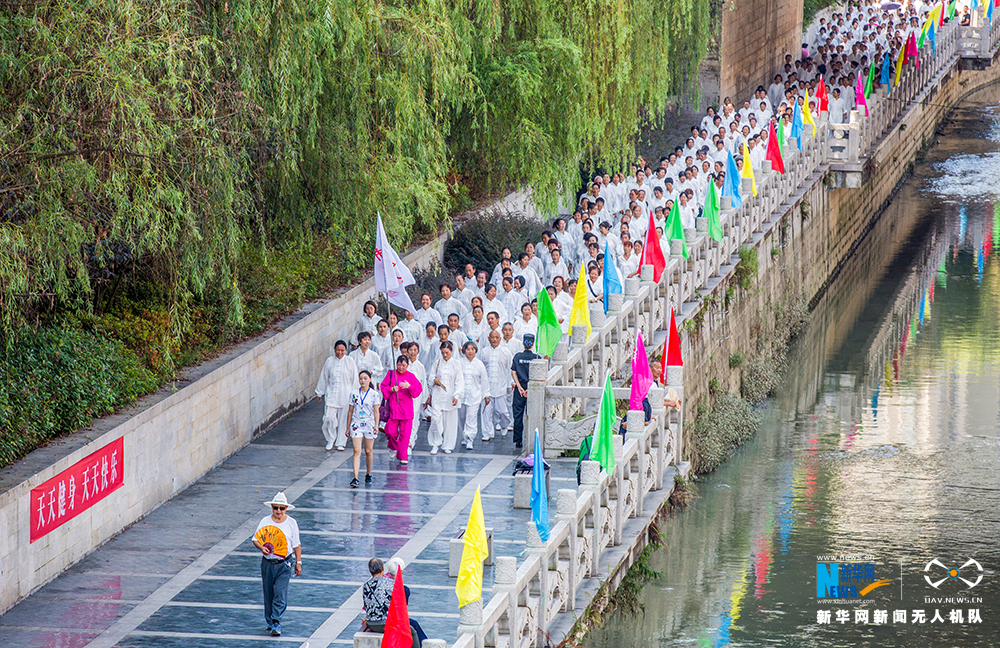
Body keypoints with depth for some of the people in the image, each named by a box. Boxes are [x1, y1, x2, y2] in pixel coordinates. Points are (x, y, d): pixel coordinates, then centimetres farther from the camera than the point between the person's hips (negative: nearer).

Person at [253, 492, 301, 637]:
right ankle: (270, 622, 25)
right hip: (267, 563, 2)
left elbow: (297, 545, 6)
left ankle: (276, 622, -14)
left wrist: (298, 563, 5)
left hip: (284, 564, -2)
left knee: (280, 592, -13)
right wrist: (261, 548, -18)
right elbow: (256, 539, 3)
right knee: (268, 593, 10)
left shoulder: (291, 523, 0)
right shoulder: (265, 521, 1)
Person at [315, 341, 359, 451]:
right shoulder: (329, 361, 3)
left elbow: (354, 380, 6)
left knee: (343, 419, 3)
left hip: (345, 395, 0)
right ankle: (330, 440, 14)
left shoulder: (350, 362, 0)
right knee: (329, 418, -9)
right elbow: (323, 378, 11)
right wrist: (319, 393, 16)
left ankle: (341, 443, 18)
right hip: (331, 394, 0)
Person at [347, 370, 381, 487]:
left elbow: (376, 411, -4)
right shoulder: (354, 394, 4)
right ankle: (355, 479, -17)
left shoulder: (374, 394, -2)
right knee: (357, 451, -10)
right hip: (356, 425, 1)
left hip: (369, 425, -1)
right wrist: (348, 428, 10)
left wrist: (376, 426, -15)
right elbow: (350, 411, 10)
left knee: (368, 451, 8)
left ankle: (368, 474, 29)